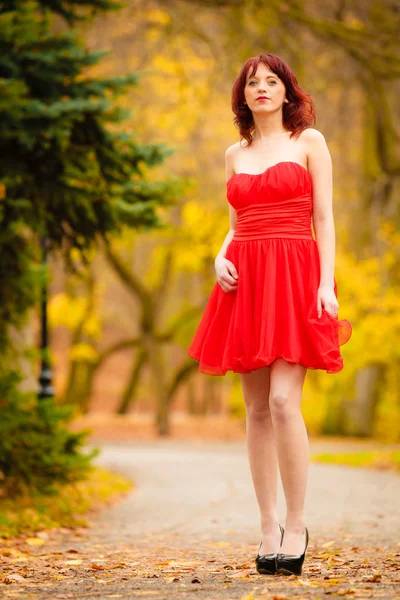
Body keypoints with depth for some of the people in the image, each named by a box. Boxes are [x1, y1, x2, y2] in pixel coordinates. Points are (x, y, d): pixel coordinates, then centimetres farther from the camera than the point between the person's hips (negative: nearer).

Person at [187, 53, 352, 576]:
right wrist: (220, 257, -1)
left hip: (295, 277, -4)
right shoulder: (235, 154, 17)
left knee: (283, 401, -16)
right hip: (245, 281, 5)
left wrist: (327, 284, -9)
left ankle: (297, 526, -7)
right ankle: (269, 525, 8)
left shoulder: (309, 141, 6)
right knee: (256, 409, 3)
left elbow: (324, 218, 1)